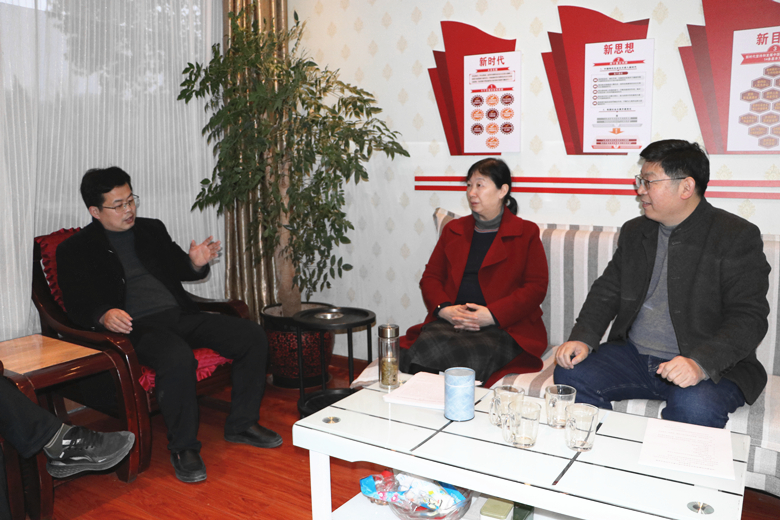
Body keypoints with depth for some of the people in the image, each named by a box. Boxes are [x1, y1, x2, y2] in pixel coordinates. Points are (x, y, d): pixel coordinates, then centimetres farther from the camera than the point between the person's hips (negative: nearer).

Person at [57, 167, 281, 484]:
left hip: (181, 315, 6)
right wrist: (103, 314, -26)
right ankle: (183, 447, -16)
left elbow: (181, 270, 24)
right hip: (137, 327, -5)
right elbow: (76, 304, -3)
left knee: (253, 336, -12)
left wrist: (196, 263, -1)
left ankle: (241, 424, 3)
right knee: (178, 358, -39)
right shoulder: (75, 249, 6)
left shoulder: (152, 229, 20)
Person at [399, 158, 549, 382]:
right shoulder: (453, 229, 21)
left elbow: (536, 287, 0)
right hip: (449, 321, 3)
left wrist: (491, 315, -13)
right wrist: (444, 309, -5)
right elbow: (430, 276, 17)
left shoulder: (526, 233, 9)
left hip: (504, 327, -3)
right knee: (427, 344, -31)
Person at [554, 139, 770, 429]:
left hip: (711, 365, -5)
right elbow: (607, 290, 11)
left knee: (695, 406, -36)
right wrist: (583, 339, -7)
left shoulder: (738, 236, -7)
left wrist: (701, 362, -29)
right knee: (569, 374, -17)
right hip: (633, 355, 5)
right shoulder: (634, 231, 12)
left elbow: (749, 317, -13)